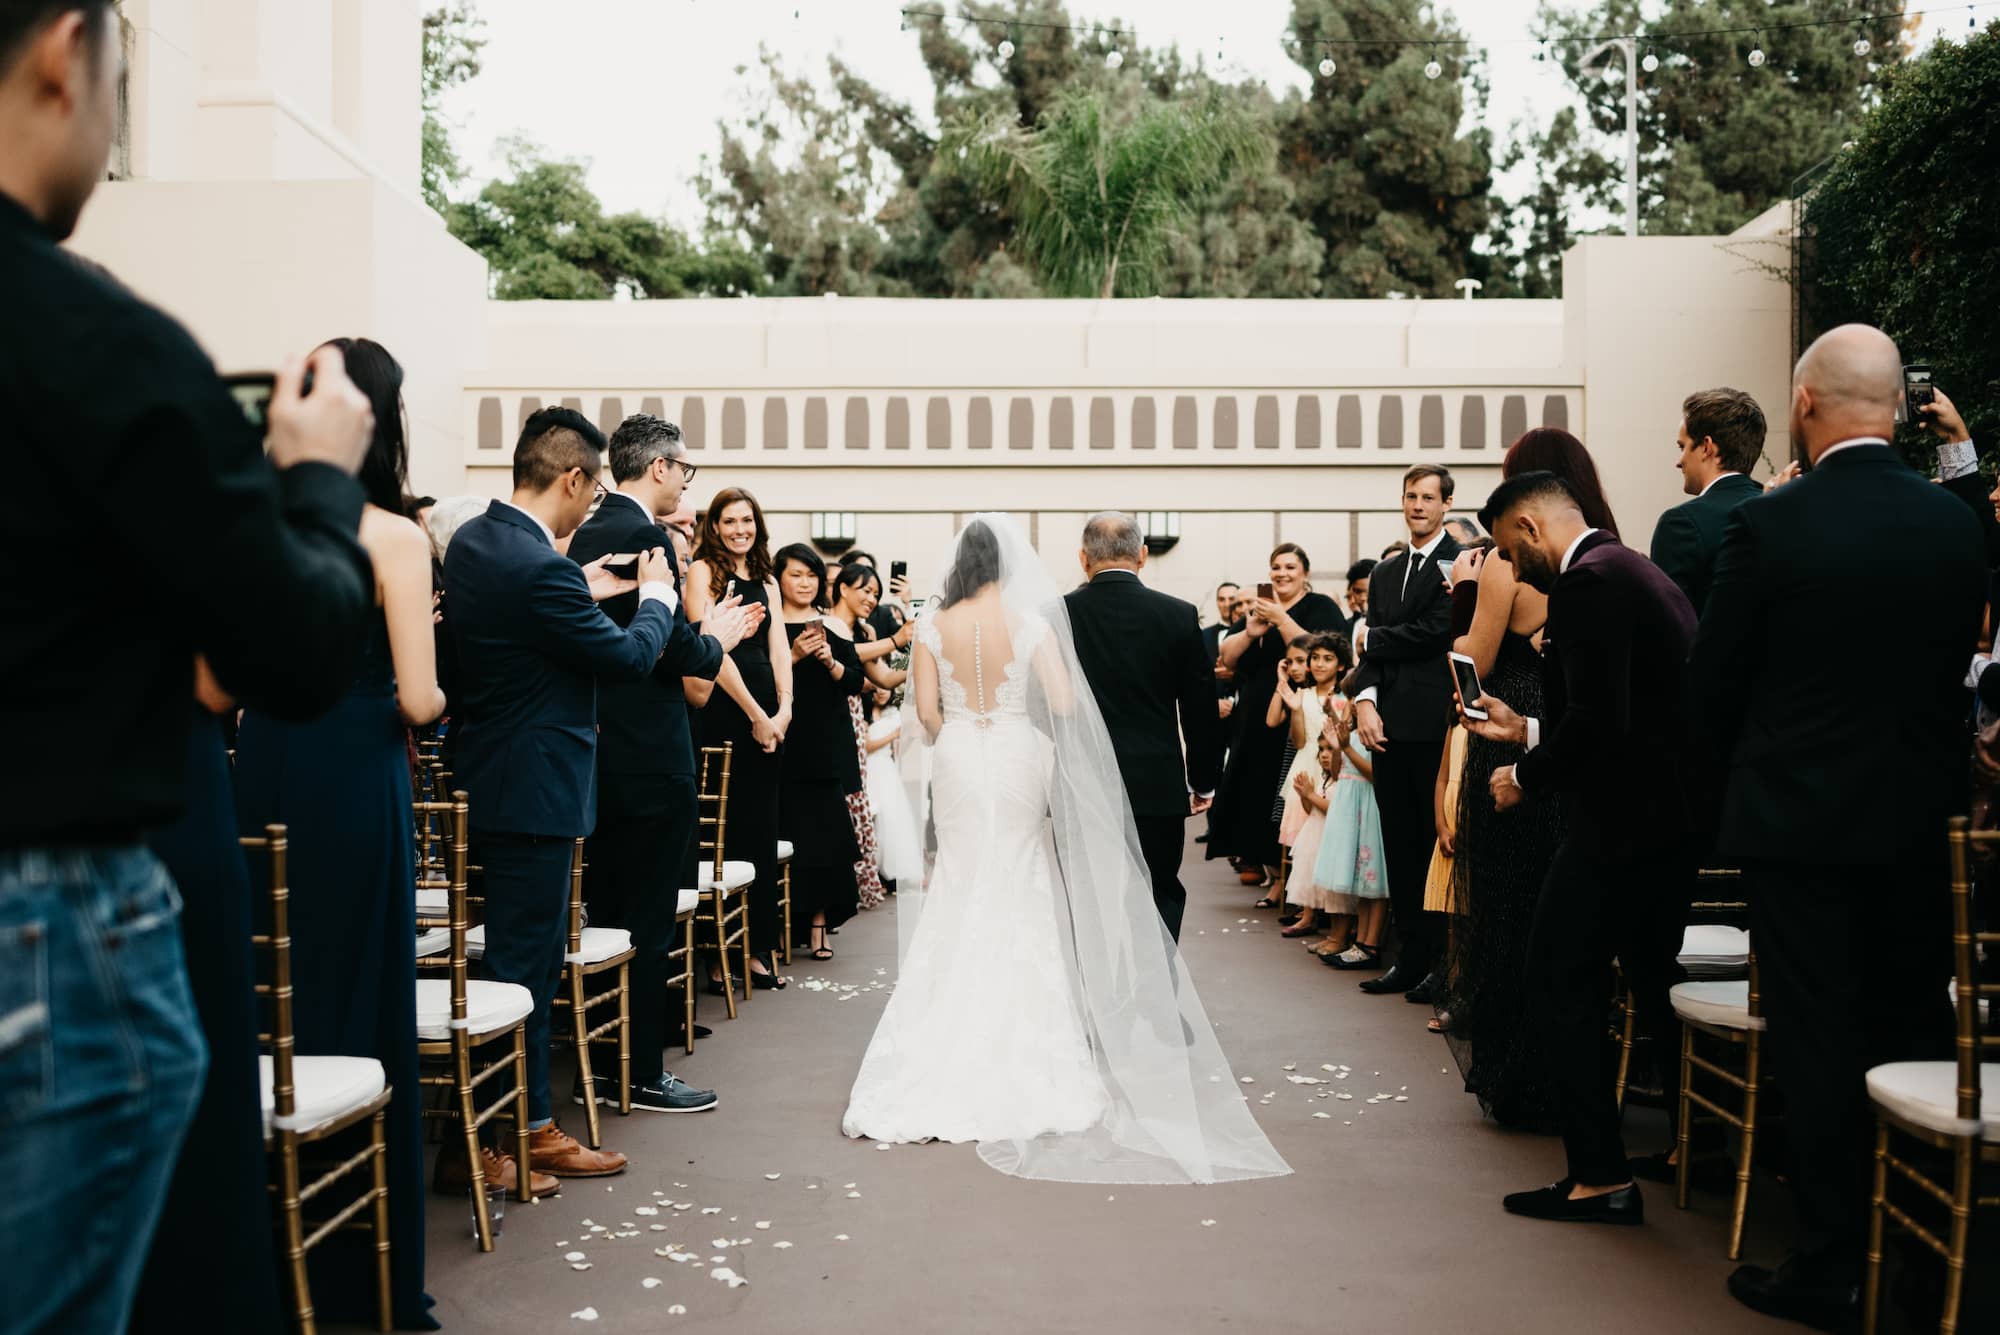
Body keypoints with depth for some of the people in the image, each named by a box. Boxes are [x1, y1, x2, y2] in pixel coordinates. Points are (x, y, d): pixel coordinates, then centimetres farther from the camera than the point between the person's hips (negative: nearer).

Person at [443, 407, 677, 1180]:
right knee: (526, 959, 0)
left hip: (486, 778, 10)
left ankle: (520, 1115, 28)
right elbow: (629, 658, -14)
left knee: (522, 951, 18)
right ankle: (525, 1131, 12)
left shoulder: (469, 541, 5)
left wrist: (585, 594, 14)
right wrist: (657, 597, 3)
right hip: (534, 789, -10)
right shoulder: (540, 566, -24)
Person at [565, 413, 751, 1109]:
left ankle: (600, 1067, 23)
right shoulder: (644, 534, -15)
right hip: (649, 759, -9)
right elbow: (674, 648, -20)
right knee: (648, 923, 0)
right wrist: (716, 641, 0)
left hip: (598, 756, 9)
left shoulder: (586, 535, 12)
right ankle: (642, 1074, 9)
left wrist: (702, 632, 16)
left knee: (605, 917, 15)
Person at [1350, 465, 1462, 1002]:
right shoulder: (1386, 571, 18)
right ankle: (1412, 960, 19)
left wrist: (1372, 641, -2)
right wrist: (1365, 698, -5)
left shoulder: (1460, 563, -6)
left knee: (1440, 843, -1)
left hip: (1436, 724, -7)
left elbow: (1436, 631, -15)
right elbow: (1370, 647, 12)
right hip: (1391, 725, 7)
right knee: (1401, 846, 11)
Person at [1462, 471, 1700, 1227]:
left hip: (1619, 822, -10)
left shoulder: (1586, 582, -15)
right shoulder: (1639, 573, 17)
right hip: (1673, 817, 10)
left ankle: (1600, 1177, 0)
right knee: (1654, 982, 20)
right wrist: (1527, 732, 19)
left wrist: (1525, 778, -9)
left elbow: (1598, 719, -23)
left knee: (1561, 987, -2)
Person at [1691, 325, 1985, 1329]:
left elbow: (1713, 682, -7)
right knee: (1917, 1034, 15)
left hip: (1798, 818, -4)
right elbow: (1957, 659, 8)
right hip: (1922, 819, 4)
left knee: (1816, 1046, 4)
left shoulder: (1766, 526, -14)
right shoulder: (1956, 523, -1)